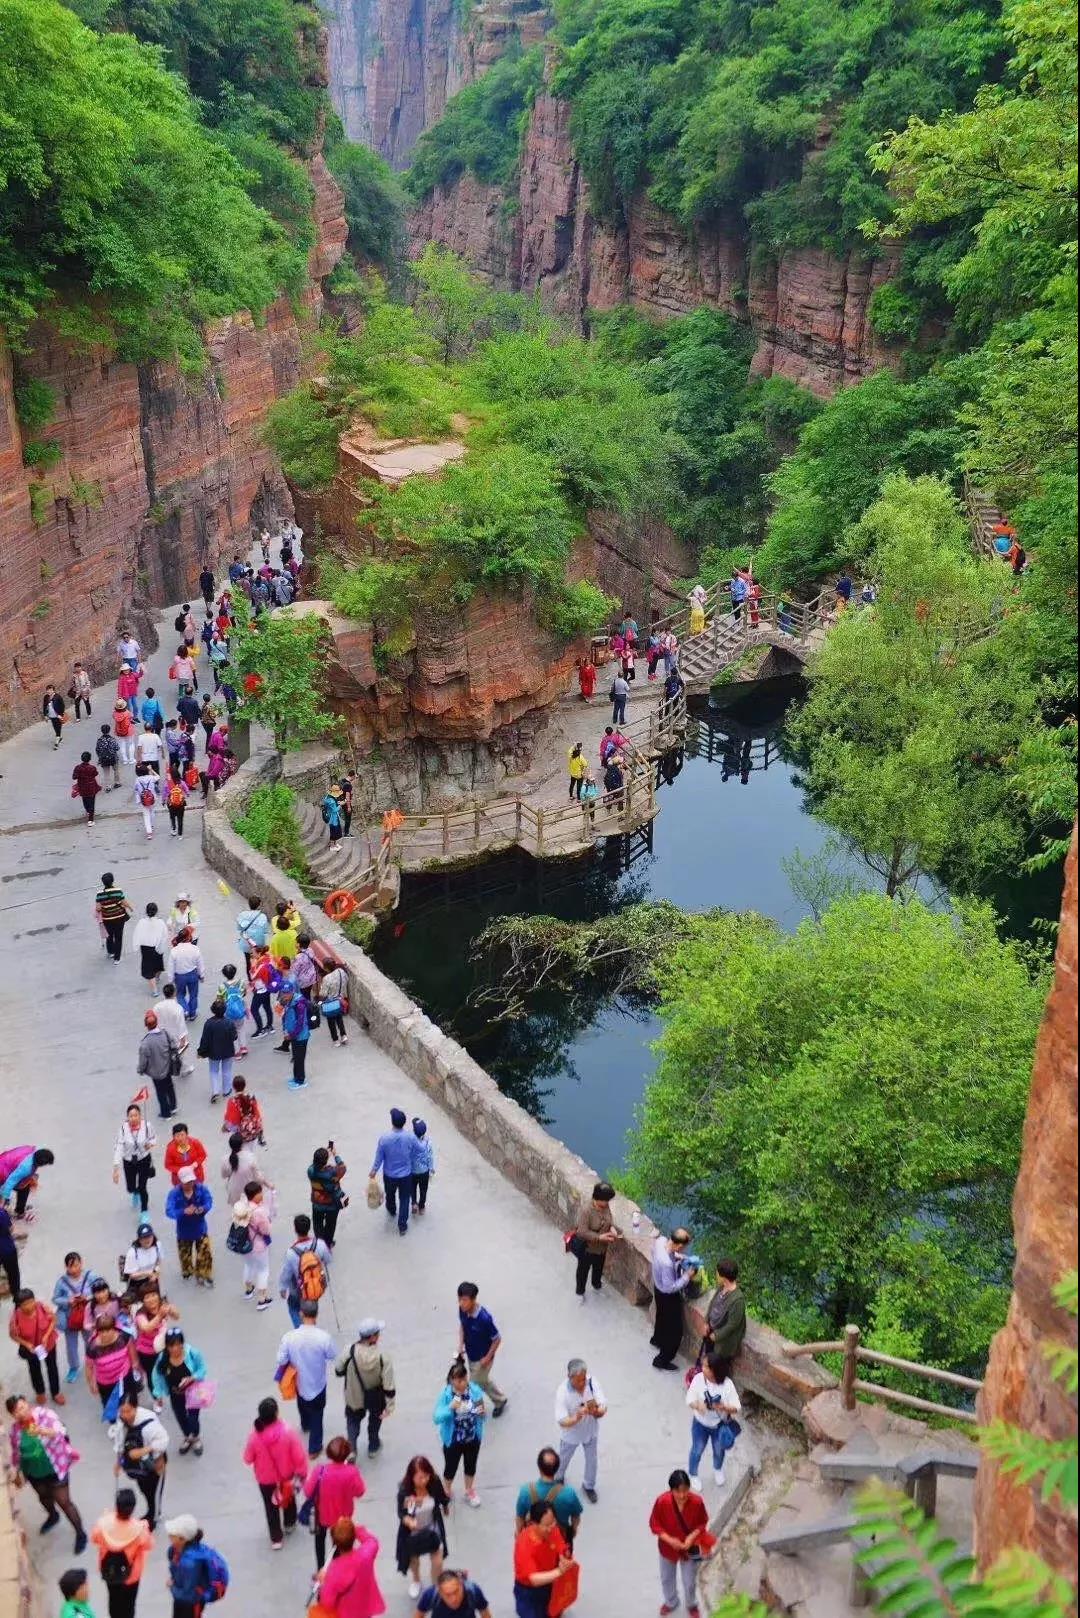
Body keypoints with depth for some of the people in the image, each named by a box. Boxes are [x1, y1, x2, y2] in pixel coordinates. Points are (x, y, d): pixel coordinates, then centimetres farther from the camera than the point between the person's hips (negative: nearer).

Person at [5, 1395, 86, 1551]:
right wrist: (17, 1474, 14)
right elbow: (16, 1453, 5)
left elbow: (60, 1430, -43)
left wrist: (42, 1431, -63)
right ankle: (53, 1516, 61)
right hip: (33, 1473, 5)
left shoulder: (45, 1415, -25)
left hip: (55, 1469, -5)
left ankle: (80, 1534, 22)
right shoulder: (14, 1429, -12)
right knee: (44, 1498, 29)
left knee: (64, 1502, 3)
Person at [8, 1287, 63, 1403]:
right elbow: (13, 1335, -16)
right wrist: (26, 1344, -27)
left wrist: (46, 1336, -24)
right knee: (35, 1369, 24)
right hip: (31, 1346, 0)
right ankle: (40, 1392, 53)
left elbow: (53, 1320, -14)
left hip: (48, 1342, 0)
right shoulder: (16, 1316, -34)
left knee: (52, 1367, 20)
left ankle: (56, 1393, 45)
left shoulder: (43, 1307, -33)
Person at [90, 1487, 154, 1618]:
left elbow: (94, 1539, -8)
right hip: (130, 1573, -2)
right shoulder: (139, 1528, -34)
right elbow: (148, 1545, -15)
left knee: (114, 1599, 29)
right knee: (128, 1603, 23)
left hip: (108, 1570, 2)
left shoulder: (104, 1523, -31)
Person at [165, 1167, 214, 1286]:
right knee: (185, 1255, 21)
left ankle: (203, 1276, 28)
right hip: (184, 1231, 0)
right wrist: (184, 1211, -49)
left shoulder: (202, 1189, -18)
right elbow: (169, 1212, -32)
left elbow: (209, 1202, -24)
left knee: (205, 1254, 4)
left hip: (200, 1229, 0)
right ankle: (187, 1272, 52)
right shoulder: (174, 1193, -24)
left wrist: (203, 1209, -48)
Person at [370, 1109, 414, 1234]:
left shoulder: (384, 1138, -25)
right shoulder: (410, 1137, -22)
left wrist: (374, 1171, 5)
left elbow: (379, 1158, -12)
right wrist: (411, 1167, 16)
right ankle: (402, 1225, 23)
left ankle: (391, 1210, 56)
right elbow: (413, 1156, -6)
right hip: (406, 1174, -1)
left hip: (389, 1175, 1)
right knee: (404, 1199, 17)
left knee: (390, 1195, 29)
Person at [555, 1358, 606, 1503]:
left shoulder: (592, 1382, -26)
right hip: (571, 1434, -2)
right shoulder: (562, 1391, -34)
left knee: (591, 1460, 22)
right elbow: (561, 1421, -34)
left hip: (590, 1431, 2)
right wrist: (576, 1418, -53)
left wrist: (597, 1411, -49)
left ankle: (589, 1486, 51)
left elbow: (603, 1408, -26)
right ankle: (558, 1478, 58)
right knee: (563, 1459, 25)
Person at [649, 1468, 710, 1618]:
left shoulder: (697, 1501, -28)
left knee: (689, 1581, 19)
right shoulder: (662, 1501, -30)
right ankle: (671, 1602, 56)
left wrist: (692, 1536, -26)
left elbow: (702, 1523, -10)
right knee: (667, 1578, 25)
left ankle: (691, 1605, 52)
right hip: (668, 1548, 1)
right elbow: (654, 1524, -15)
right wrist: (669, 1539, -27)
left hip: (690, 1549, -1)